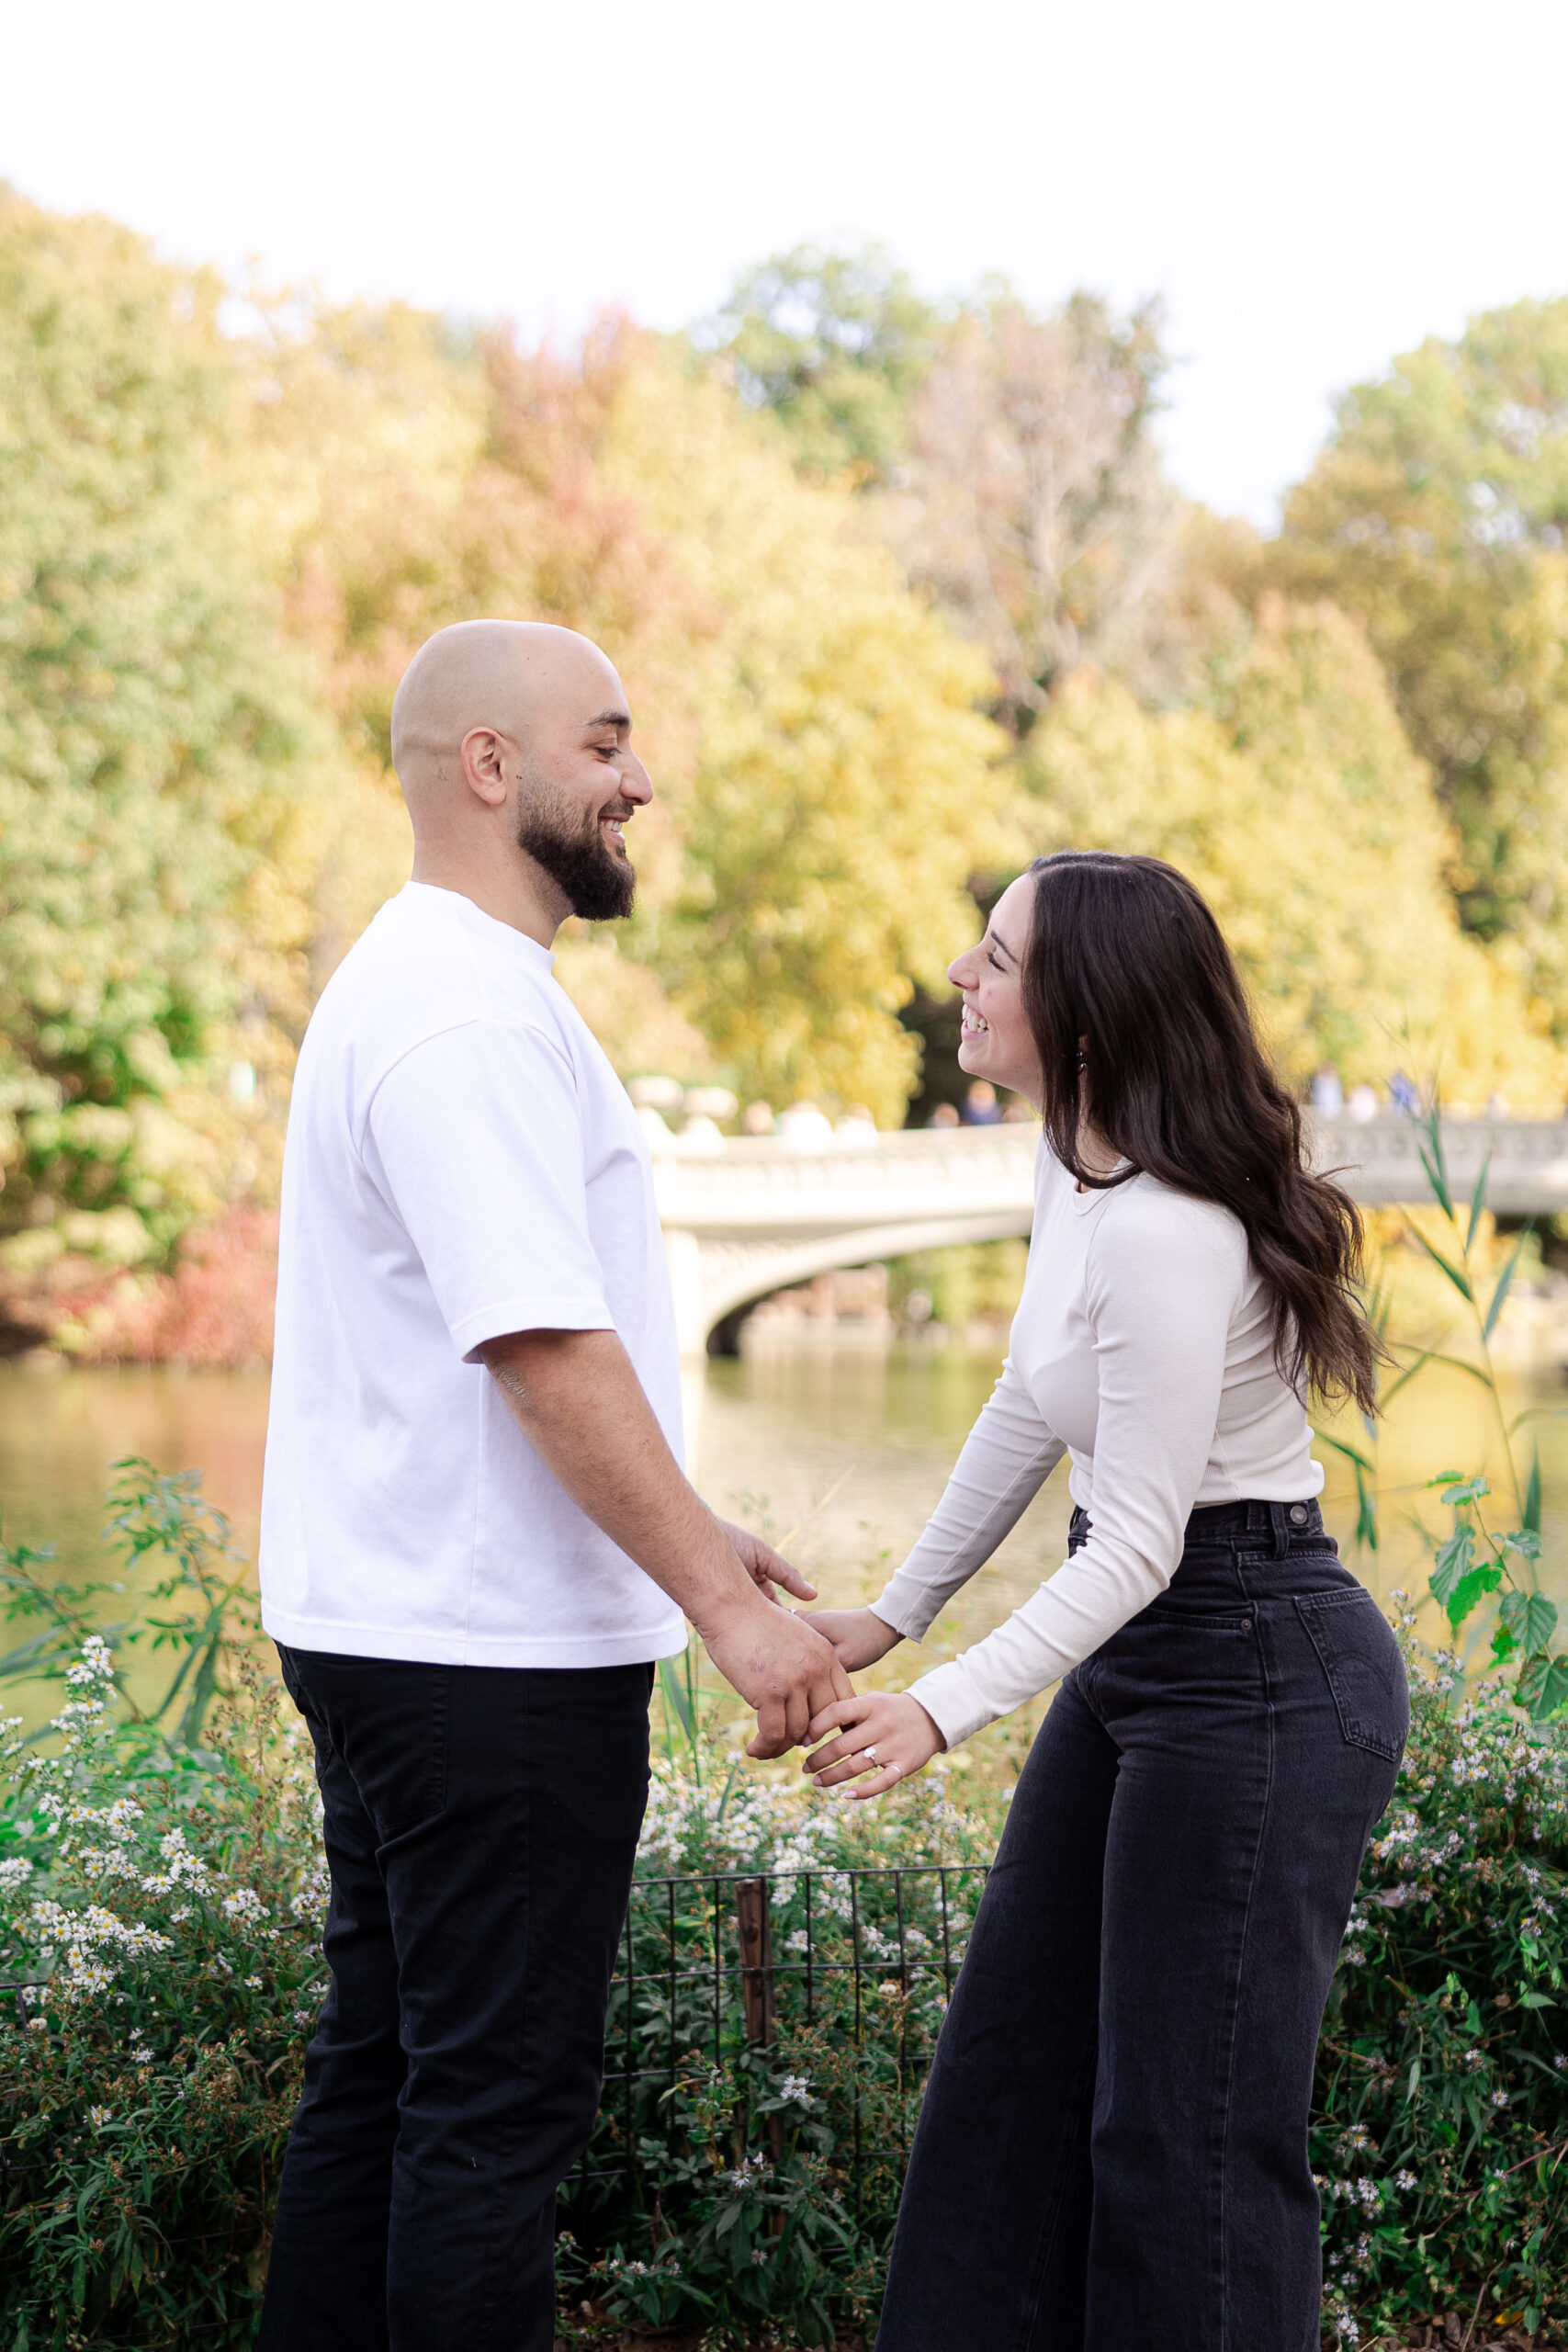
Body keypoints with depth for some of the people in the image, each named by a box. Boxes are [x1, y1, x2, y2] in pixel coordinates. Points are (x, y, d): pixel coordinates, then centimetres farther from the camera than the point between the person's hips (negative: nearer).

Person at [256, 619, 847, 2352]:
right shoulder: (471, 1014, -18)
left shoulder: (422, 983, 16)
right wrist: (718, 1597, -23)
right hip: (490, 1655, -11)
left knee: (381, 2067, 16)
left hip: (384, 1626, 11)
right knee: (497, 2102, -2)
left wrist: (684, 1530, 21)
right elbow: (546, 1351, -25)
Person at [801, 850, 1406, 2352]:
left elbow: (1137, 1545, -25)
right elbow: (1031, 1412, 17)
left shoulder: (1166, 1231, -25)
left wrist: (944, 1708, -33)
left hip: (1263, 1675, -10)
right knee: (1013, 2068, 16)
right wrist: (895, 1614, 21)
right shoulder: (1071, 1168, 5)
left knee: (1191, 2126, -3)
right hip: (1139, 1651, 10)